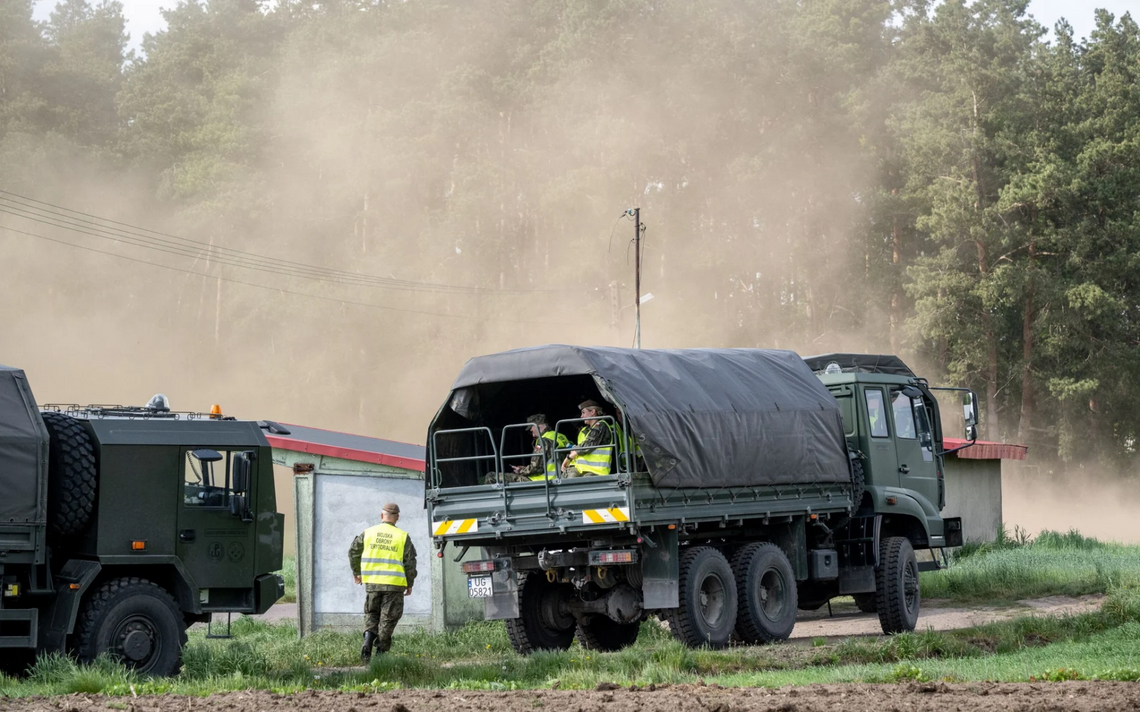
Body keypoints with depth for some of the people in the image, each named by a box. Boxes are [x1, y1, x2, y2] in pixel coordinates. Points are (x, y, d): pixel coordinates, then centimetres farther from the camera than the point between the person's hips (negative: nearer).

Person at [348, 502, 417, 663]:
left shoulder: (368, 533, 3)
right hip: (394, 584, -2)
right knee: (388, 618, 6)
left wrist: (356, 572, 26)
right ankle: (381, 650, 6)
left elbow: (353, 552, 10)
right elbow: (410, 562, -2)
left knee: (371, 614, 16)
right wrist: (409, 584, 9)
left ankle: (368, 642, -6)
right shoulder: (403, 537, -2)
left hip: (372, 583, 2)